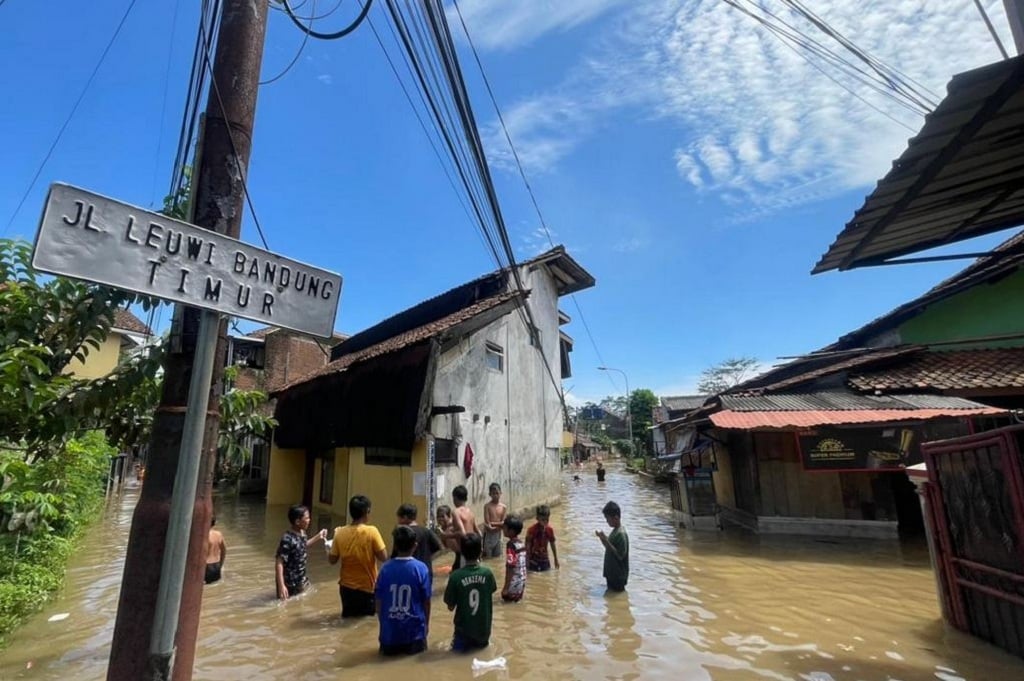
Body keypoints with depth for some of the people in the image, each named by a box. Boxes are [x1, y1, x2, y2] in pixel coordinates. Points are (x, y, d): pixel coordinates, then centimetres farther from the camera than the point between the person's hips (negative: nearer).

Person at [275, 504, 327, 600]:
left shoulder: (302, 533, -2)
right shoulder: (287, 539, -27)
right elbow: (279, 563, -26)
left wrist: (318, 537, 9)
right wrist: (281, 585, -28)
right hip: (290, 584, -8)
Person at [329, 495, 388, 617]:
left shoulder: (340, 533, -8)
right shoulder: (372, 531, -19)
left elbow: (332, 560, 1)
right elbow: (384, 557, -17)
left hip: (346, 586, 3)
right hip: (367, 587, -3)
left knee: (349, 617, 22)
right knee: (366, 619, 15)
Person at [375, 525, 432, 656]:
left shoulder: (385, 568, -7)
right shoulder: (421, 568, -11)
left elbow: (379, 602, 0)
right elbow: (426, 601, -4)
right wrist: (426, 625, 13)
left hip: (389, 632, 2)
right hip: (414, 631, -2)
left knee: (387, 648, 26)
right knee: (419, 647, 21)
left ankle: (390, 646, -1)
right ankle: (412, 645, -5)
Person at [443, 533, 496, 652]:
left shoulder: (455, 576, -20)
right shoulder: (487, 573, -15)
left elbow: (450, 607, -10)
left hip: (464, 628, -3)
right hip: (484, 629, 3)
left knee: (458, 645, 25)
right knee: (483, 642, 32)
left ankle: (462, 642, 4)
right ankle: (481, 641, 11)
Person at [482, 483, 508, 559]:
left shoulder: (504, 507, -3)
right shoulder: (487, 506, -12)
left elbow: (504, 524, -6)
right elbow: (487, 523, -17)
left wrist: (492, 523, -16)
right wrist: (498, 524, -18)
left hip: (498, 535, 4)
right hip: (488, 535, -4)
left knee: (497, 556, 13)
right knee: (487, 558, 2)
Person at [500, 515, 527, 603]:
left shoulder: (511, 545, -20)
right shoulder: (522, 543, 3)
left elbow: (510, 567, -21)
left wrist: (506, 587, -17)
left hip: (514, 582, -7)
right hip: (522, 580, 7)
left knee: (507, 598, 8)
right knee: (517, 599, 20)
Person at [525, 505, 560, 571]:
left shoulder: (550, 530, -7)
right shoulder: (531, 530, -20)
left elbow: (552, 545, 5)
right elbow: (527, 545, -15)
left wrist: (556, 560, 12)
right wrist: (527, 560, -15)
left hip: (544, 559, 4)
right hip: (533, 559, -4)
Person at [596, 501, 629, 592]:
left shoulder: (621, 534, -24)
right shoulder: (616, 530, 6)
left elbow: (620, 555, -25)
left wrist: (606, 541, -27)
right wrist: (603, 538, -3)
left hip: (618, 575, -9)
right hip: (611, 572, 9)